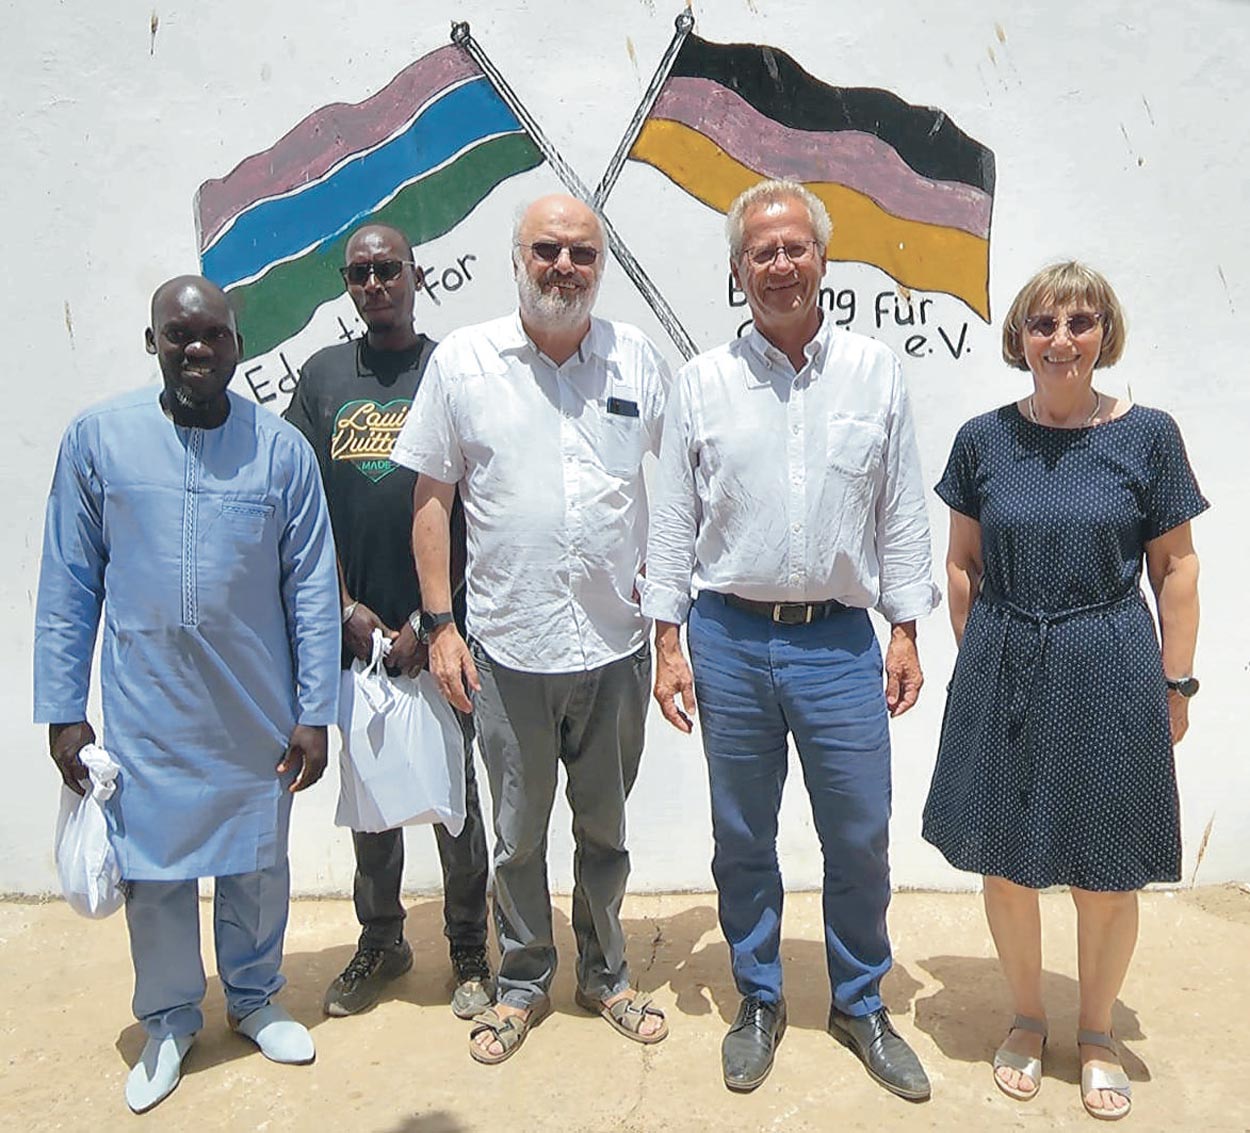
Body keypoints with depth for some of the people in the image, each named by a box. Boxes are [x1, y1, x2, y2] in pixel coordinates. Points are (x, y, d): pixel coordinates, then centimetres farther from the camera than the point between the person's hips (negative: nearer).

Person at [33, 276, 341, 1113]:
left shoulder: (282, 450, -5)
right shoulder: (97, 439, -4)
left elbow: (313, 590, -3)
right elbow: (68, 586, 0)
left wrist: (314, 713, -4)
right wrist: (62, 709, -1)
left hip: (256, 712, 0)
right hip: (145, 712, 0)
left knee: (257, 863, 16)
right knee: (153, 867, 13)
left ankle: (254, 998, 40)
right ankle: (170, 1020, 37)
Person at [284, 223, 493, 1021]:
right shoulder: (324, 375, 9)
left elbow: (464, 509, -4)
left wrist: (429, 618, -9)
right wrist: (348, 608, -3)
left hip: (436, 624, -3)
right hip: (356, 625, 3)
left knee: (454, 790, 6)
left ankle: (469, 949, 23)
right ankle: (381, 940, 31)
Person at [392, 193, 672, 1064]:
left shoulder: (638, 360, 2)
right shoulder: (463, 361, -2)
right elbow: (433, 498, 1)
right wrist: (440, 624, -2)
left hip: (617, 642, 1)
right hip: (509, 647, -1)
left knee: (606, 827, 17)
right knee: (519, 833, 14)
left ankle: (606, 974, 38)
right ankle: (523, 981, 36)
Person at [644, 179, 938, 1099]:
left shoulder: (876, 373, 5)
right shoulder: (703, 382, 3)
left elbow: (902, 513, 7)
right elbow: (673, 518, 4)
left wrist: (906, 632, 3)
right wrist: (668, 640, 0)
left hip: (840, 642, 0)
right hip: (730, 638, 0)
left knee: (861, 841, 8)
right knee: (742, 840, 12)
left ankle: (861, 1006, 31)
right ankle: (759, 1002, 33)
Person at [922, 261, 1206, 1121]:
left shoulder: (1147, 436, -3)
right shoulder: (984, 439, 0)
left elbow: (1176, 568, 0)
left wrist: (1175, 684, -1)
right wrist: (982, 661, 4)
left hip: (1110, 679, -1)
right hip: (1003, 675, 2)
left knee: (1107, 879, 9)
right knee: (1007, 865, 11)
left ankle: (1097, 1033, 35)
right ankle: (1028, 1018, 36)